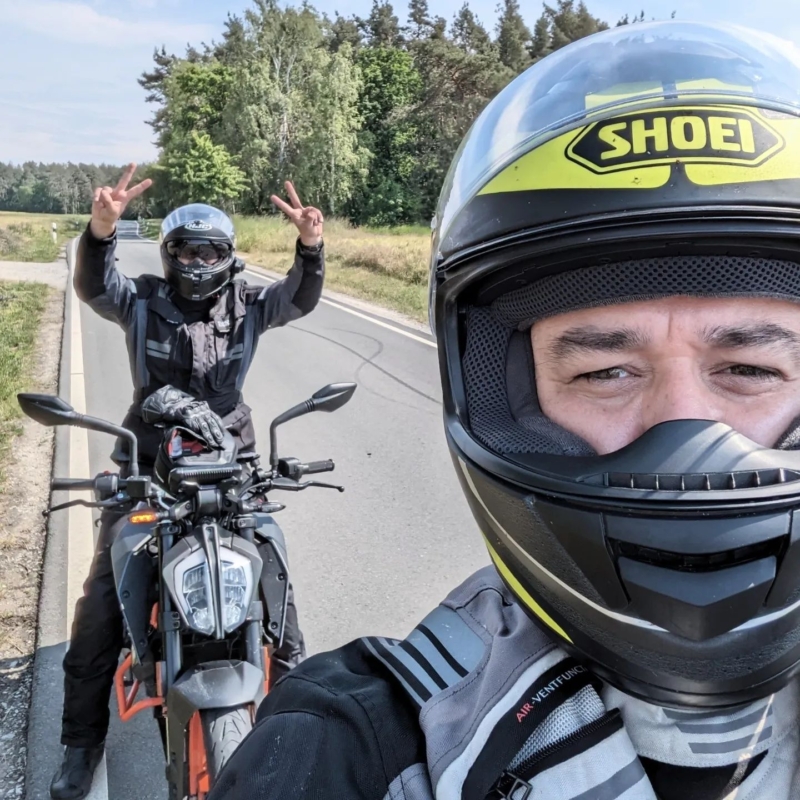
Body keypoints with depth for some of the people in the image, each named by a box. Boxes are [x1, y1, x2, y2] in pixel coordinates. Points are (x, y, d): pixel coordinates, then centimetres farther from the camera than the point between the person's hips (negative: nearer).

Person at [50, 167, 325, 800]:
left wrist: (312, 246, -37)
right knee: (104, 595, -1)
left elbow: (299, 298, -17)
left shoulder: (248, 305, -1)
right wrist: (101, 228, -42)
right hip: (149, 460, 0)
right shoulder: (143, 302, -4)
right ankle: (83, 739, 17)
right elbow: (93, 287, -22)